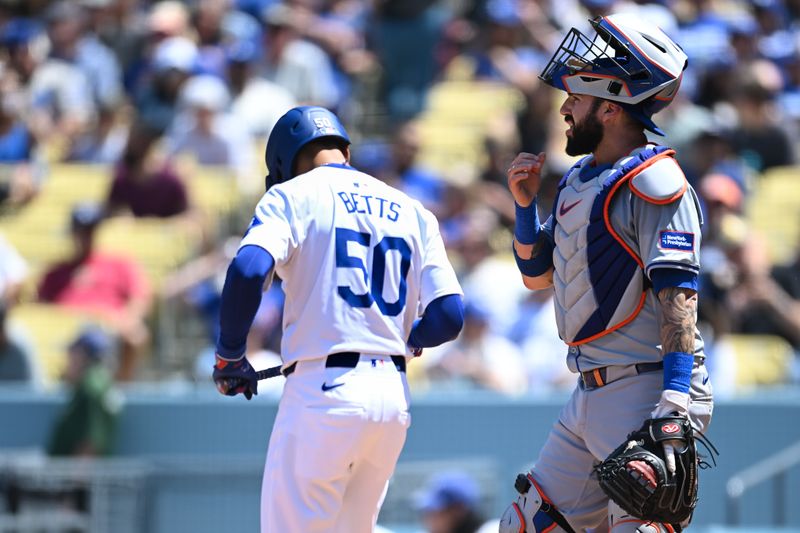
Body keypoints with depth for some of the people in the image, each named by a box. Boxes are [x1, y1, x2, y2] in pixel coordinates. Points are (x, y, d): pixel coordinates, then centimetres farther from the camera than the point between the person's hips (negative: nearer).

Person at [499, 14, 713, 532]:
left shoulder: (652, 182, -13)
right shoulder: (580, 179, 17)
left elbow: (678, 296, -20)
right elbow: (538, 275, 27)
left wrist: (674, 412, -28)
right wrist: (525, 203, 10)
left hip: (647, 390, -10)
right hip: (592, 393, 10)